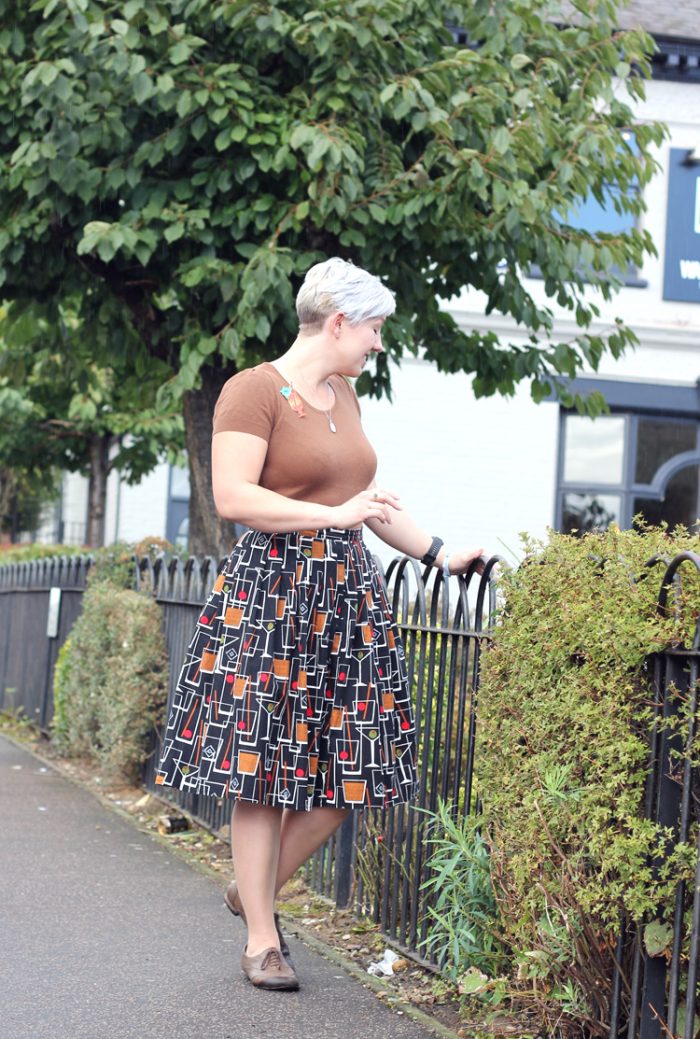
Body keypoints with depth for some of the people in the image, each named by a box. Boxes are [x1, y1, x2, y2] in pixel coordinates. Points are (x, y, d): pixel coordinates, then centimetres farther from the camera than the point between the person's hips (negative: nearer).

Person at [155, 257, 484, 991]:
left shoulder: (343, 396, 17)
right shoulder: (253, 391, -7)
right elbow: (233, 496, -17)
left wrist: (440, 554, 24)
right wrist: (333, 515, -20)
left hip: (348, 592, 8)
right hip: (269, 592, -8)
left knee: (347, 769, 5)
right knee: (262, 772, -3)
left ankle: (255, 891, 25)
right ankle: (261, 940, 7)